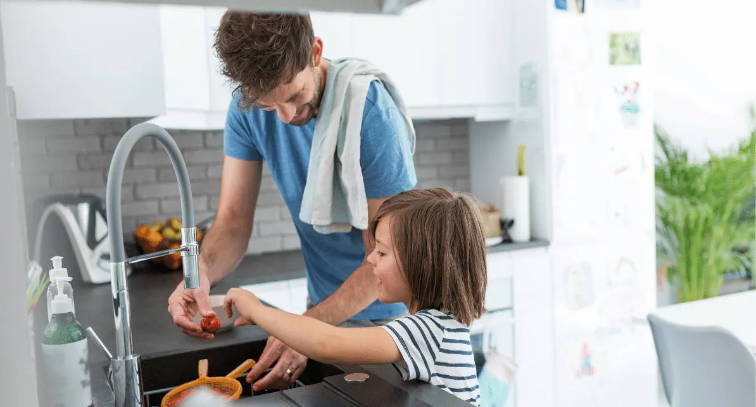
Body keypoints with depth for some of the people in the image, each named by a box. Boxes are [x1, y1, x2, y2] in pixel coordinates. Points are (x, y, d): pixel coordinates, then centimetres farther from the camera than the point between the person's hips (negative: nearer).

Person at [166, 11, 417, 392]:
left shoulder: (373, 115, -26)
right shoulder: (247, 109, -12)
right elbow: (233, 219, -10)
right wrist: (201, 271, -31)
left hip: (387, 312, -4)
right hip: (324, 303, 5)